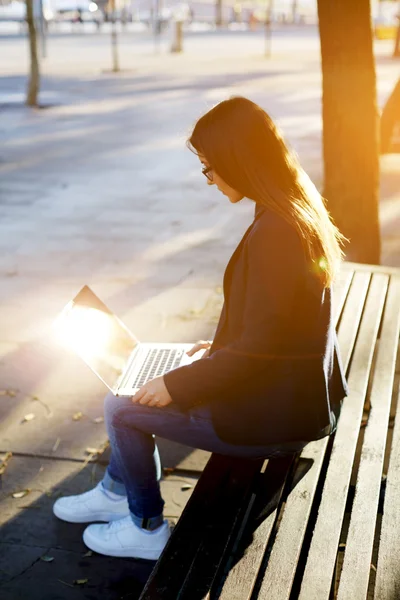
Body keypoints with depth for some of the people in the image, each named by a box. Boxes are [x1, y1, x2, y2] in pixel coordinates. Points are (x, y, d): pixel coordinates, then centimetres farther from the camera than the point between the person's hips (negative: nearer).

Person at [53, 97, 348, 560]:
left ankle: (147, 528, 23)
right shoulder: (299, 210, 4)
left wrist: (177, 385, -15)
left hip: (273, 416, -10)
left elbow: (257, 349, -25)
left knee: (121, 406, 2)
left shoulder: (272, 233, -27)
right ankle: (117, 492, 35)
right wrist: (221, 349, 14)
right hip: (299, 389, 10)